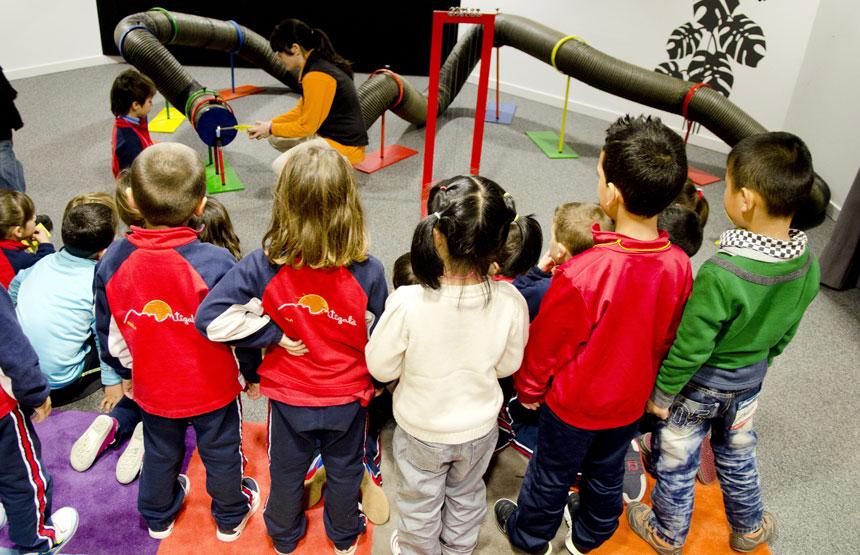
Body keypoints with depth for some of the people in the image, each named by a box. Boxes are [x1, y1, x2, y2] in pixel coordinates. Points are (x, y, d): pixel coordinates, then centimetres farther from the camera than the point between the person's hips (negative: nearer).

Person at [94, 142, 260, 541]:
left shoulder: (112, 263, -15)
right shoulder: (215, 263, -28)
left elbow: (109, 335, -2)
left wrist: (125, 373, 16)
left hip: (153, 388, 3)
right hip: (213, 388, -3)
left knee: (159, 452, 26)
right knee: (221, 452, 20)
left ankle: (158, 516, 51)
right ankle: (231, 516, 43)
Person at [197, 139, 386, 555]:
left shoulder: (262, 265, -24)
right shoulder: (368, 272, -25)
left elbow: (211, 318, -27)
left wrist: (273, 336, -18)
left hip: (289, 397, 0)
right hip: (349, 396, 0)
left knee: (286, 471, 27)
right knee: (345, 470, 26)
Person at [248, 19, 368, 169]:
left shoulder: (317, 76, -24)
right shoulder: (319, 64, 6)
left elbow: (307, 126, -18)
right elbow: (302, 111, 14)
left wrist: (271, 129, -5)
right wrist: (271, 124, 7)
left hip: (344, 145, -10)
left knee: (281, 166, -18)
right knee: (276, 138, 15)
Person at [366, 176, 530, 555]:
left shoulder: (408, 303, -35)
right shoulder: (510, 301, -27)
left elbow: (381, 368, -19)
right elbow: (507, 365, -9)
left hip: (421, 430, -2)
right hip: (479, 428, 2)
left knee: (421, 501, 27)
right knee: (466, 495, 32)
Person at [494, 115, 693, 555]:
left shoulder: (584, 273, -37)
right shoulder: (679, 266, -19)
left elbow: (547, 342, -21)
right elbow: (666, 338, -1)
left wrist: (529, 387, -2)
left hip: (574, 402, -5)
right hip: (630, 401, 5)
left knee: (553, 473, 21)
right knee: (608, 471, 28)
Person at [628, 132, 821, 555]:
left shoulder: (721, 275, -37)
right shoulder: (808, 267, -14)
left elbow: (689, 348, -26)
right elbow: (784, 334, 1)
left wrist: (661, 395, -11)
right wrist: (756, 366, 19)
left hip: (699, 385, -6)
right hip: (750, 381, 6)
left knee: (676, 461, 18)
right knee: (737, 455, 30)